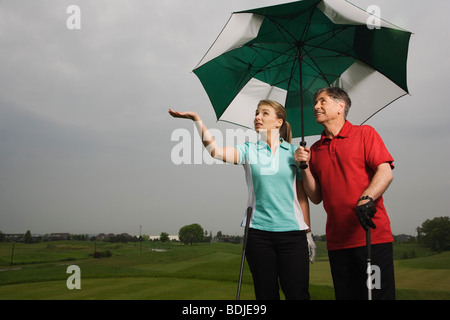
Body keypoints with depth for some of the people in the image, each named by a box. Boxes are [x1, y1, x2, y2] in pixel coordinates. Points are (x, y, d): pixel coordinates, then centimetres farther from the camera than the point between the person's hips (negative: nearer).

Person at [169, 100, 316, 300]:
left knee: (297, 294, -1)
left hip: (292, 232, 0)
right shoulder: (249, 150, 6)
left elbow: (302, 195, 8)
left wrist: (308, 233, 7)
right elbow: (216, 151, -12)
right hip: (258, 232, 1)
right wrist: (197, 120, -23)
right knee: (266, 293, 8)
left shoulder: (293, 152, 6)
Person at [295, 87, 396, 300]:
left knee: (378, 293, -3)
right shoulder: (315, 149, 15)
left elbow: (385, 173, -8)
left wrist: (366, 199, -25)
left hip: (372, 235, -4)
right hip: (337, 241, 4)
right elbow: (316, 197, 12)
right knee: (346, 295, 9)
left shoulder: (364, 133, 5)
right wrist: (305, 167, -1)